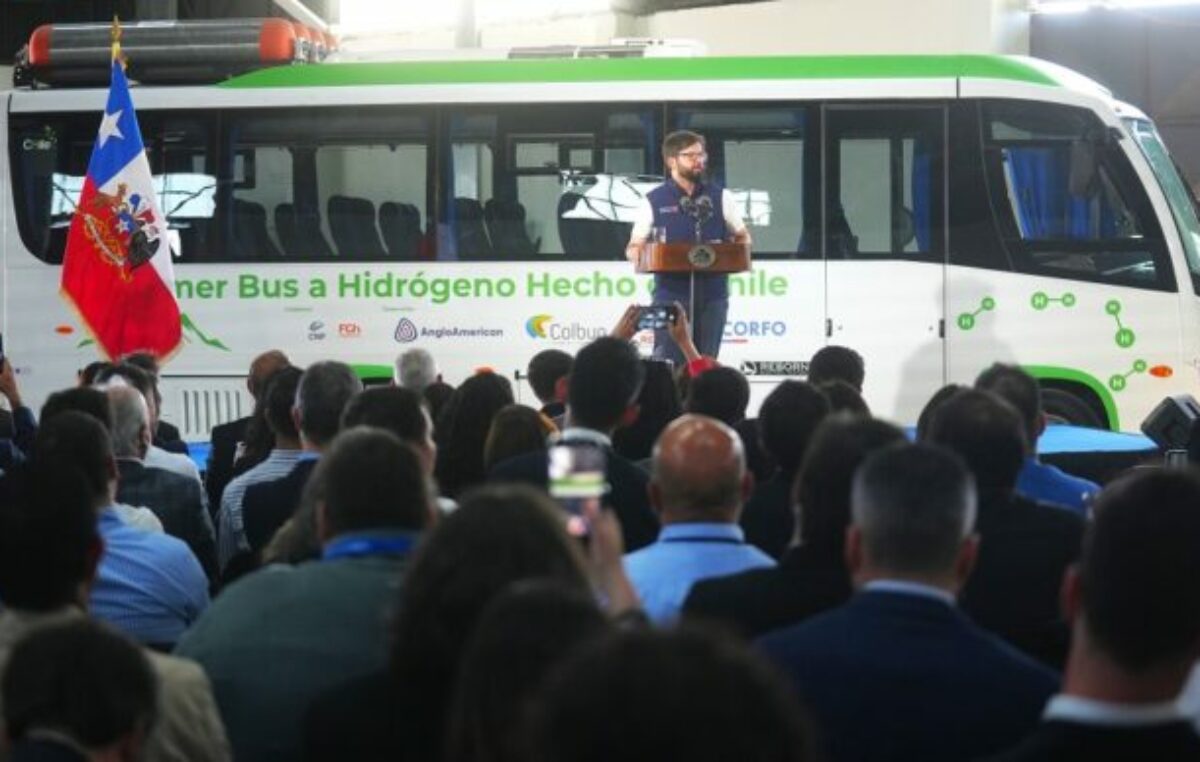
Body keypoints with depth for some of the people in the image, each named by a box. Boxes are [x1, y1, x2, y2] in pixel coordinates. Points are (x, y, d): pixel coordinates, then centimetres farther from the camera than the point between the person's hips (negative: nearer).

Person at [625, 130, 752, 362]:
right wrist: (640, 258, -15)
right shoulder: (654, 201, 4)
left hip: (713, 293, 2)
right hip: (671, 293, -2)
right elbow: (634, 248, 9)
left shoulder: (720, 197, 9)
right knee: (669, 362, -9)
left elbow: (743, 236, 17)